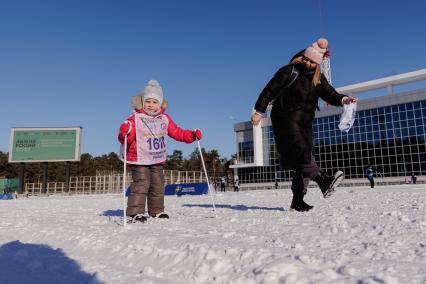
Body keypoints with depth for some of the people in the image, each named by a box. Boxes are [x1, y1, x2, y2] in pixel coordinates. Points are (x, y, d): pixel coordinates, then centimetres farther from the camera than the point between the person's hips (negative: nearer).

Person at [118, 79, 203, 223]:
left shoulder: (165, 119, 8)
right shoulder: (135, 118, -9)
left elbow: (177, 133, 14)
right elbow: (125, 139, -15)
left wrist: (192, 135, 3)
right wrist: (124, 132, -38)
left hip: (157, 160, 6)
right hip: (139, 159, -5)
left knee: (158, 186, 11)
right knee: (141, 185, -11)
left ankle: (157, 211, 25)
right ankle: (136, 212, 0)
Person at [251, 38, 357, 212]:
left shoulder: (319, 79, 13)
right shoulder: (289, 72, -4)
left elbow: (330, 95, 4)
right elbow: (270, 90, -5)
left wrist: (344, 100, -17)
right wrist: (259, 111, -10)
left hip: (304, 122, 6)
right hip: (286, 120, -6)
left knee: (303, 158, 0)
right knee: (301, 150, -25)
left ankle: (297, 199, 3)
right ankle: (322, 180, -41)